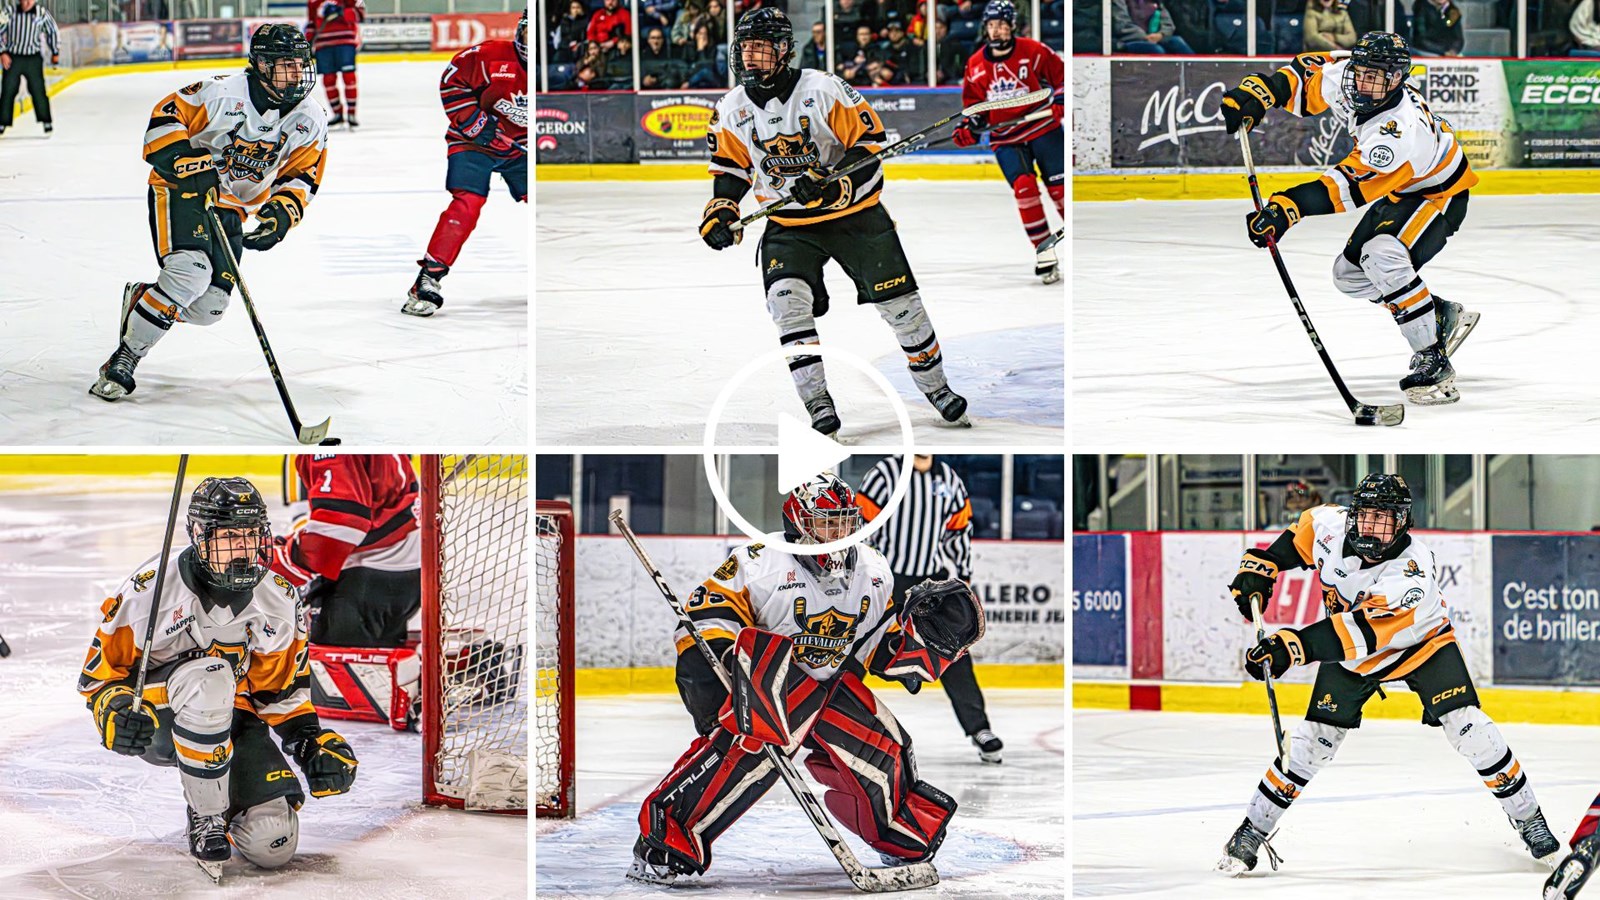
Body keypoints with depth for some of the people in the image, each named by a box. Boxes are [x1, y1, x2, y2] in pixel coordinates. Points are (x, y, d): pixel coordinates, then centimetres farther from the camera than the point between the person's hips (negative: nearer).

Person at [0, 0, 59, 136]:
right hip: (12, 58, 0)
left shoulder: (42, 14, -5)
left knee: (38, 90, -2)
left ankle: (46, 122, 10)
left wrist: (55, 53, 12)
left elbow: (53, 32, 10)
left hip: (33, 58, 0)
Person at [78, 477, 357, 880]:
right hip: (156, 725, -4)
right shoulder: (152, 587, -18)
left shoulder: (278, 601, -4)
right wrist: (114, 713, -28)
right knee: (208, 676, -40)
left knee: (273, 843, -16)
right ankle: (206, 819, -26)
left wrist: (314, 741, -3)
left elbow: (283, 690, 10)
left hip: (231, 718, 4)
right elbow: (100, 670, -9)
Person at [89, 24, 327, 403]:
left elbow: (303, 175, 3)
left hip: (232, 208, 6)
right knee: (189, 272, -28)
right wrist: (189, 163, -28)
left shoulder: (311, 120, -5)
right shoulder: (223, 94, -21)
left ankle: (141, 300, 28)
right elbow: (166, 116, -15)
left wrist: (282, 212, -16)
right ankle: (124, 358, -17)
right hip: (181, 189, -6)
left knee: (209, 307, -4)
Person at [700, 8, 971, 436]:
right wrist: (721, 212, -6)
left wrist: (832, 184, -26)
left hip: (854, 213, -3)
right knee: (786, 300, -20)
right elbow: (730, 167, 10)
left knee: (898, 300, -1)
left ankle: (935, 386, 20)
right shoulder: (733, 108, -2)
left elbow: (870, 141, -14)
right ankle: (818, 401, -14)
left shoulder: (823, 89, -16)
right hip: (788, 224, 3)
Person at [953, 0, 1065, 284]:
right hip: (1005, 138, 1)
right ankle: (1044, 253, -13)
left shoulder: (1032, 51, -7)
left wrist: (1060, 101, -12)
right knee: (1024, 186, -17)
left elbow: (1060, 74, 2)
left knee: (1060, 186, -3)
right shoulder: (975, 65, 1)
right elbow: (974, 101, 10)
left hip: (1043, 129, -1)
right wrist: (970, 126, -7)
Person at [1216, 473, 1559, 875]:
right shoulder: (1331, 526, -22)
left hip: (1421, 642, -3)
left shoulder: (1413, 570, -38)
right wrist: (1260, 567, -5)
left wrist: (1294, 646, -54)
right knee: (1314, 739, -7)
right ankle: (1251, 831, 1)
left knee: (1466, 726, -18)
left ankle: (1527, 816, -2)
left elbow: (1363, 633, -45)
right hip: (1349, 648, 3)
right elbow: (1300, 532, 4)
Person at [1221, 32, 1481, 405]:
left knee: (1384, 257, -33)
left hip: (1440, 195, -9)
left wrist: (1287, 208, -52)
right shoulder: (1345, 79, -18)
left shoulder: (1400, 131, -40)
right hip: (1400, 193, 9)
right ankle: (1444, 316, 22)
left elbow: (1348, 187, -44)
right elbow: (1306, 73, 1)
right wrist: (1258, 91, -16)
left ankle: (1434, 363, -29)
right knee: (1350, 274, 8)